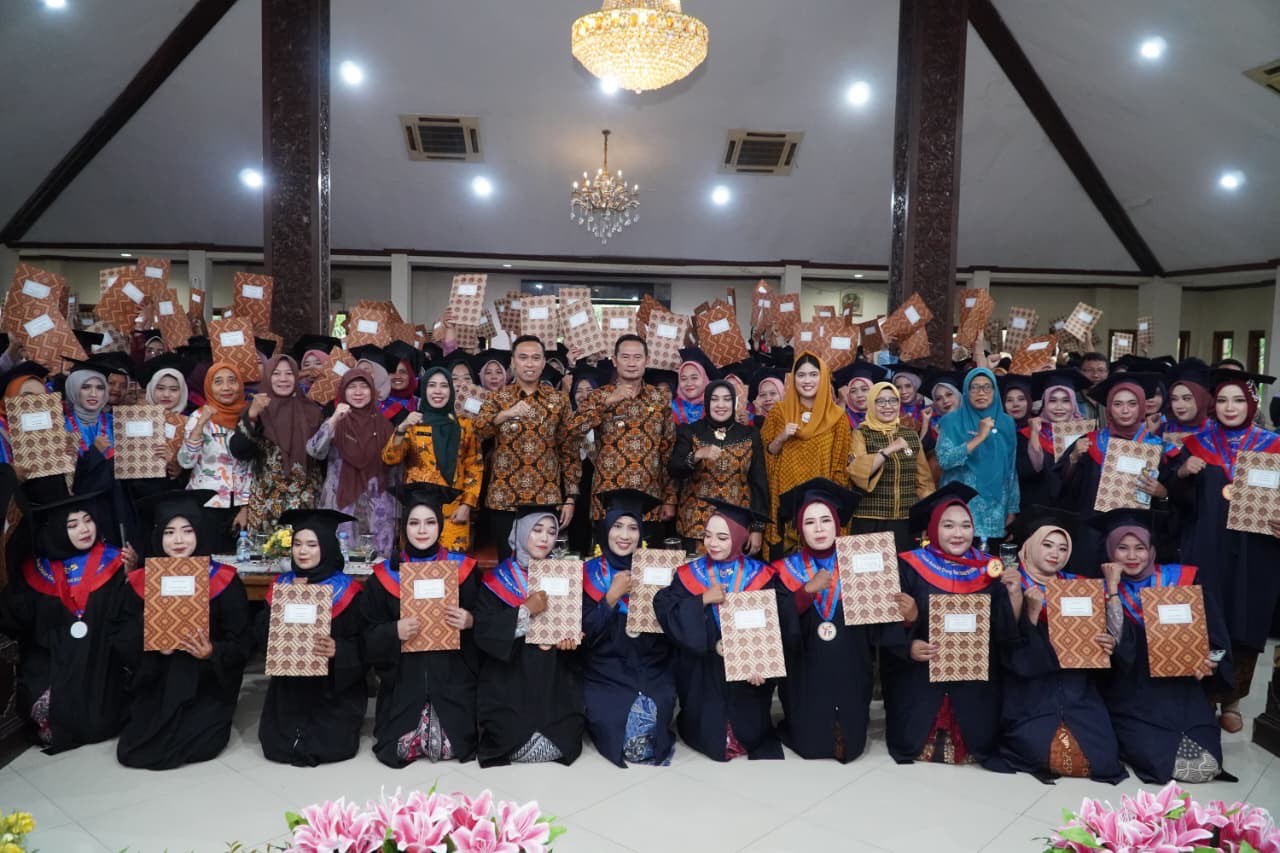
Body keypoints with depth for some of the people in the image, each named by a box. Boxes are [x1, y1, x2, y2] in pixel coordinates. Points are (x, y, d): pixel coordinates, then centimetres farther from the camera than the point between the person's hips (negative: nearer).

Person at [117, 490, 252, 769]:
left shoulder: (224, 580, -8)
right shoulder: (143, 580, 1)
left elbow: (242, 643, -7)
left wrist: (212, 653, -25)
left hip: (206, 685, -3)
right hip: (157, 685, 3)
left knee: (195, 746, -21)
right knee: (130, 751, -9)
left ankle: (213, 723, 12)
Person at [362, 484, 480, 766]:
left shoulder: (463, 568, 1)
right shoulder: (385, 573, 2)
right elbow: (369, 635, 3)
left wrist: (470, 622, -17)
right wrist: (394, 631, -17)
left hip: (452, 677, -1)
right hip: (403, 677, 1)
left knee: (451, 748, -13)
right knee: (397, 749, -10)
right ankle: (409, 729, 25)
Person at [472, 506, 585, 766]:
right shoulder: (496, 580, 1)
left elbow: (579, 623, 9)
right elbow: (483, 634, -10)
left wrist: (572, 638, -14)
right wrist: (526, 610, -19)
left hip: (556, 684, 2)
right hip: (508, 683, -2)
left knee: (564, 743, -18)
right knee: (516, 742, -22)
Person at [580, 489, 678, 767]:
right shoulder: (591, 571, 2)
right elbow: (586, 629, -6)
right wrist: (613, 595, -15)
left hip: (651, 668, 1)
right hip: (606, 669, -1)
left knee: (654, 710, -25)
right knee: (612, 718, -24)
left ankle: (647, 748, 6)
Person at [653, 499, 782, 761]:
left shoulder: (761, 577, -2)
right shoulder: (689, 575, 0)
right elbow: (667, 616, -11)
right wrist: (703, 600, -21)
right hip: (701, 678, 0)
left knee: (749, 734, 7)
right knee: (707, 738, 2)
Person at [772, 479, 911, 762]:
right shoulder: (787, 570, -3)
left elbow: (877, 628, -5)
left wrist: (902, 613, -25)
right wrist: (808, 590, -27)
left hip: (850, 676, 1)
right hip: (805, 678, -1)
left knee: (850, 745, 3)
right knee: (808, 744, 0)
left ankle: (846, 738, 37)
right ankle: (796, 728, 33)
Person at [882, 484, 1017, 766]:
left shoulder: (989, 570, 4)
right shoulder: (909, 567, -6)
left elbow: (1006, 634, 2)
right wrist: (908, 647, -22)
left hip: (975, 682, 2)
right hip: (919, 680, -2)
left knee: (980, 744, -5)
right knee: (910, 743, -8)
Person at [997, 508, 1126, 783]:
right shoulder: (1010, 587, -5)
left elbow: (1095, 633, 14)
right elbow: (1012, 655, -11)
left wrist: (1108, 645, -9)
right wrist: (1031, 611, -23)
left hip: (1078, 694, 4)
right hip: (1030, 698, -4)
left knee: (1103, 761, -12)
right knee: (1052, 757, -21)